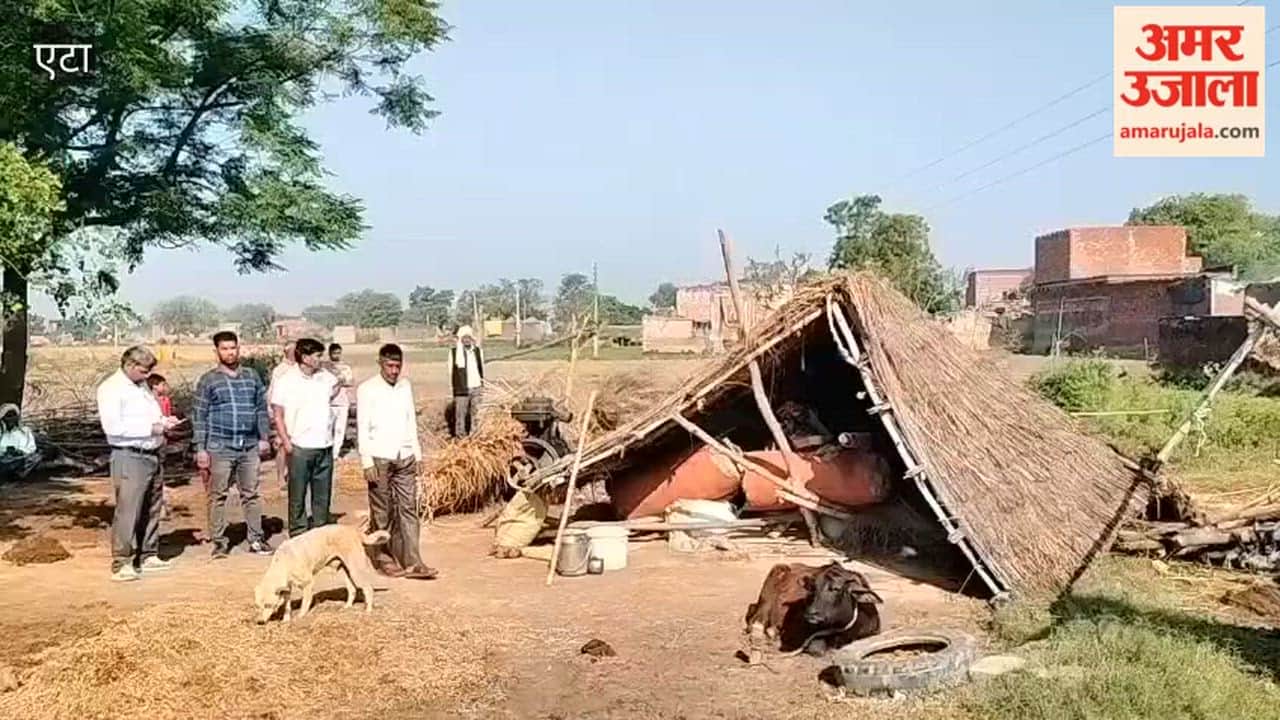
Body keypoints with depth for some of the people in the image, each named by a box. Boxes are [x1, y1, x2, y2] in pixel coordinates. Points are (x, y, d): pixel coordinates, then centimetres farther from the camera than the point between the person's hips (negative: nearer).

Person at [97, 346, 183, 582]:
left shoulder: (141, 387, 16)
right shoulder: (111, 388, -10)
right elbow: (112, 426, -20)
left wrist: (165, 421, 7)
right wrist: (150, 428, -19)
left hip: (152, 455, 9)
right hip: (129, 458, -9)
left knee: (151, 510, 14)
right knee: (127, 512, -9)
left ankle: (148, 556, 24)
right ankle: (121, 564, -4)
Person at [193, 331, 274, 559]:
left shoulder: (252, 376, 10)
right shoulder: (208, 380, 1)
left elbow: (261, 408, 13)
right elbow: (200, 416, 0)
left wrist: (264, 437, 7)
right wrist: (200, 448, -5)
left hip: (250, 446, 3)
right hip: (220, 446, -2)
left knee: (251, 494, 7)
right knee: (218, 495, 2)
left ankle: (256, 539, 13)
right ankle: (219, 541, 10)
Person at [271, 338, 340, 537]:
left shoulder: (326, 378, 6)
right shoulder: (286, 382, -6)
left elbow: (333, 394, 29)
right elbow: (278, 414, -3)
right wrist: (286, 441, -9)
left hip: (325, 446, 4)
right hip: (300, 447, -4)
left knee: (323, 494, 11)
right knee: (298, 494, 5)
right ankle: (298, 535, 15)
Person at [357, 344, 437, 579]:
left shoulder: (405, 386, 9)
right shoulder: (367, 389, -6)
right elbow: (362, 428, -8)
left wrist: (417, 454, 11)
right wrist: (367, 463, -13)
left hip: (405, 458, 4)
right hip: (380, 458, -4)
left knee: (408, 509, 0)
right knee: (382, 512, 4)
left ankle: (412, 562, -1)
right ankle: (385, 559, 16)